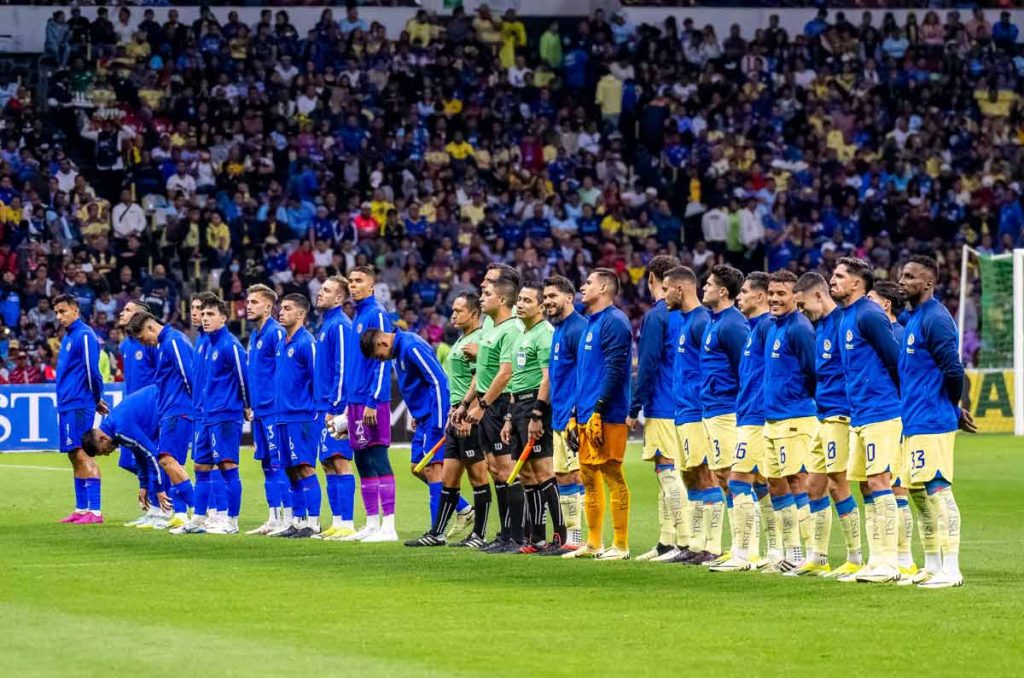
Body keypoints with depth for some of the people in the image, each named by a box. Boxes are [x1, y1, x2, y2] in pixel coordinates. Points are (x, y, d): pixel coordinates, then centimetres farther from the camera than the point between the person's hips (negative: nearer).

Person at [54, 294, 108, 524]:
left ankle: (94, 511, -13)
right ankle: (81, 509, 15)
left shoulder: (84, 335, -11)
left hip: (79, 405, -9)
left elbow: (92, 371, -15)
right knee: (74, 456, 11)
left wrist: (97, 399, -4)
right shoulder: (67, 337, 17)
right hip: (66, 405, 9)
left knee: (82, 454, -11)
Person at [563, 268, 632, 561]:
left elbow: (614, 369, -18)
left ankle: (620, 545, -5)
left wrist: (598, 410, -21)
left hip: (606, 416, -10)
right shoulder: (590, 323, 19)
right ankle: (593, 543, 18)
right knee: (589, 476, 12)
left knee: (612, 475, -7)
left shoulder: (614, 322, -11)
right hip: (586, 415, 10)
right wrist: (576, 414, 20)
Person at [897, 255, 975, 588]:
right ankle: (932, 567, 21)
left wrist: (952, 408, -3)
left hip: (931, 423, -10)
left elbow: (953, 370, -19)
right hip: (913, 422, 10)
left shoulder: (935, 320, -15)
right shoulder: (913, 319, 16)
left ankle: (950, 569, -8)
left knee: (937, 491, -9)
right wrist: (955, 410, 16)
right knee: (919, 493, 13)